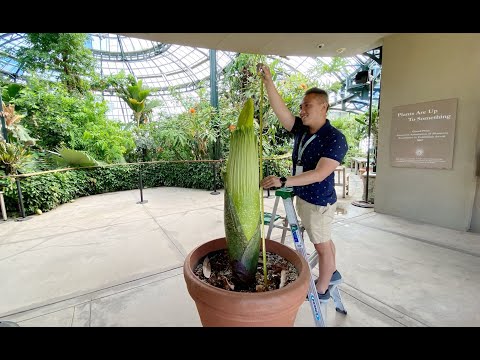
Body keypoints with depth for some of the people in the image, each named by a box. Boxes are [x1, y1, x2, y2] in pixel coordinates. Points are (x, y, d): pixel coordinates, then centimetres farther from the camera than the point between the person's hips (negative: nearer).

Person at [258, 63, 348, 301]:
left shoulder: (335, 139, -21)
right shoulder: (301, 129, 0)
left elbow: (319, 174, -30)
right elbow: (279, 109, -8)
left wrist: (283, 182, -36)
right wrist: (268, 81, -17)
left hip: (319, 202, -7)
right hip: (302, 197, 8)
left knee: (322, 245, 11)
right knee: (323, 239, 25)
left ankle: (321, 291, 32)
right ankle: (332, 273, 48)